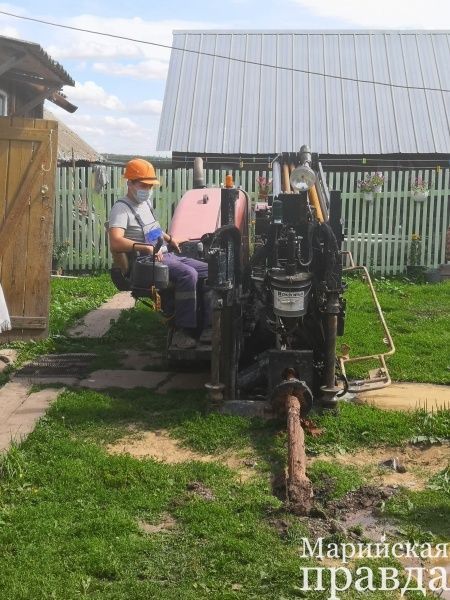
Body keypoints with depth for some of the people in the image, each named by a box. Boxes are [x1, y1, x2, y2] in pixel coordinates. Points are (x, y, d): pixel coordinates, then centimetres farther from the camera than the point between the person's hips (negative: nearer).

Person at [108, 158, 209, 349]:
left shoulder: (146, 203, 17)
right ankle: (182, 332, -29)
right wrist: (146, 248, -37)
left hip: (167, 255, 10)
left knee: (208, 271, 0)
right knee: (188, 275, -32)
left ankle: (207, 324, -2)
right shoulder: (122, 208, -11)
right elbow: (115, 243, -28)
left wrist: (169, 238, 23)